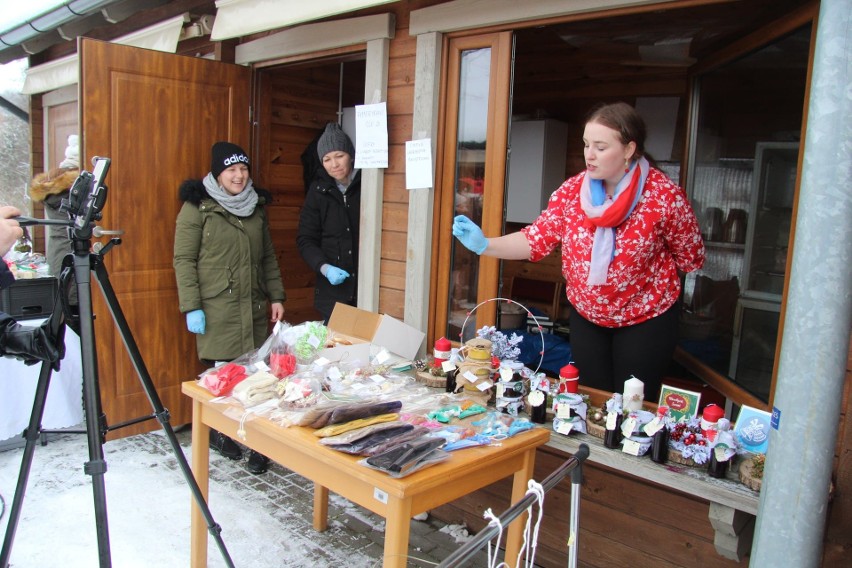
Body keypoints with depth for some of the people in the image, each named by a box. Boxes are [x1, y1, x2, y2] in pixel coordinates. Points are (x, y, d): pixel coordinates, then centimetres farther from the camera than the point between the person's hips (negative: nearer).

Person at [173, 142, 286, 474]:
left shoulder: (256, 206, 14)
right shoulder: (197, 207, -2)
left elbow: (268, 257, 18)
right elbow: (184, 260, -5)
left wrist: (276, 296, 12)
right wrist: (191, 307, -10)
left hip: (254, 307, 5)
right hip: (216, 309, -4)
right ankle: (219, 433, 23)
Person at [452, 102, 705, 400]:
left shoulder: (664, 195, -18)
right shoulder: (571, 191, -9)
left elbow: (690, 257, -6)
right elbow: (537, 239, -12)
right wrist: (485, 245, -25)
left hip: (646, 319, -3)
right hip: (585, 315, 3)